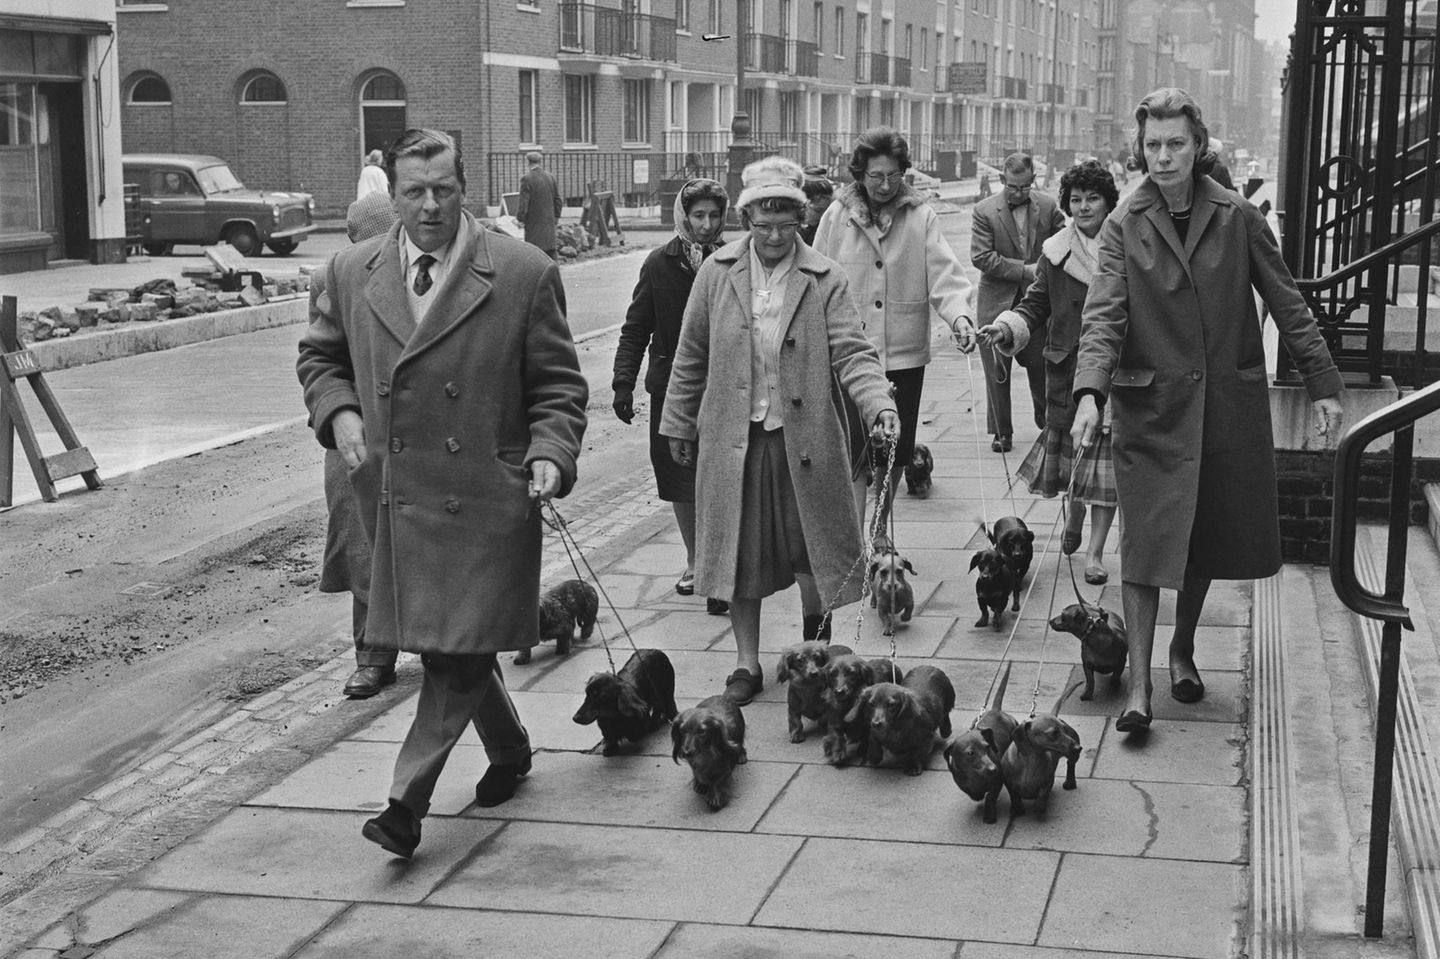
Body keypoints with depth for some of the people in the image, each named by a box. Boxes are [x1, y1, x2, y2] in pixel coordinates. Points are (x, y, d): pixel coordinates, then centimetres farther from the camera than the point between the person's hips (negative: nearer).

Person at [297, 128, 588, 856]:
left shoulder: (524, 274, -5)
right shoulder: (351, 273, 5)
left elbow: (557, 385, 0)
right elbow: (318, 357, 19)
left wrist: (549, 455, -16)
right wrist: (339, 412, -1)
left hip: (482, 497, -4)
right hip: (391, 495, 4)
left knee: (459, 649, -7)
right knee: (440, 647, 17)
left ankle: (408, 800, 1)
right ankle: (509, 750, 40)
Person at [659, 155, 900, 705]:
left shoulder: (825, 279, -3)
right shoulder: (716, 273, 2)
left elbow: (851, 352, -8)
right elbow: (691, 356, 8)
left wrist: (879, 405, -25)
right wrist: (679, 425, 11)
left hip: (804, 441, -1)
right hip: (732, 438, 1)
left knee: (809, 547, 6)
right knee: (740, 551, 7)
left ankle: (816, 648, 31)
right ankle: (747, 663, 20)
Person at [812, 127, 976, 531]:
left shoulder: (922, 217, 0)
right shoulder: (837, 217, 0)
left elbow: (944, 273, -7)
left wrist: (959, 313, -26)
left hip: (905, 354, 1)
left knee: (895, 453, 11)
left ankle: (880, 534, 31)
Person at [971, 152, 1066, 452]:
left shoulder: (1047, 207, 2)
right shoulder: (985, 211, -6)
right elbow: (981, 257, -13)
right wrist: (1024, 269, -16)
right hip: (997, 302, -1)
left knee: (1040, 366, 9)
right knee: (997, 371, 3)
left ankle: (1048, 423, 30)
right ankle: (1002, 432, 14)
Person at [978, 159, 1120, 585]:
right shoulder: (1056, 252, 5)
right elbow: (1035, 305, 6)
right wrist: (1007, 329, -12)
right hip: (1067, 369, 2)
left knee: (1107, 458, -2)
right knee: (1070, 450, 10)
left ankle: (1095, 551, 6)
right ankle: (1073, 517, 41)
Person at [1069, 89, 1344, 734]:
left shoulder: (1237, 219, -1)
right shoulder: (1125, 226, -3)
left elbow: (1287, 305, 4)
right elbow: (1103, 315, -12)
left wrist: (1323, 384, 1)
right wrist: (1089, 393, -28)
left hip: (1227, 402, 2)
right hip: (1151, 407, -1)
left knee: (1207, 538, 11)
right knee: (1147, 540, -5)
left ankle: (1183, 651, 33)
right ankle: (1139, 685, -1)